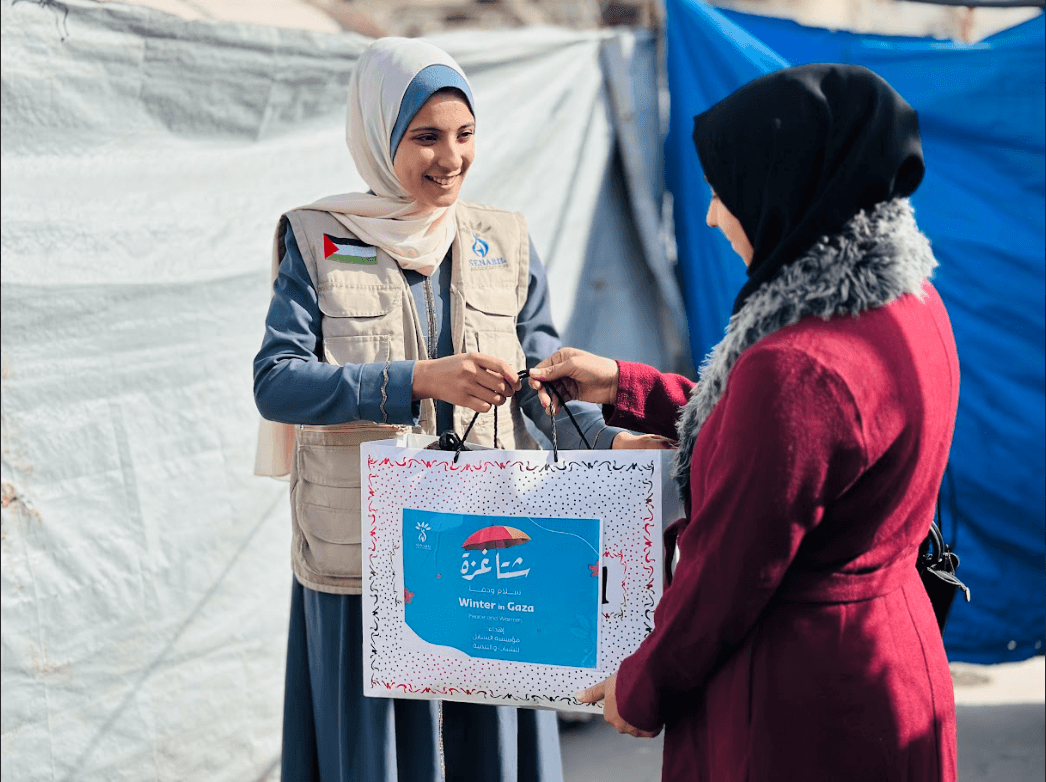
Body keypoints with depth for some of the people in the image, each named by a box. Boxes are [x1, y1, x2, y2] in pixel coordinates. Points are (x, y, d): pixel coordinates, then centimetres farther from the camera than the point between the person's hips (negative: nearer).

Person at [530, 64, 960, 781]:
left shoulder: (796, 368, -30)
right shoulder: (910, 301, 0)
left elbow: (728, 573, -21)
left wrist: (642, 690, -5)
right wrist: (623, 387, 19)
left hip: (801, 702, -9)